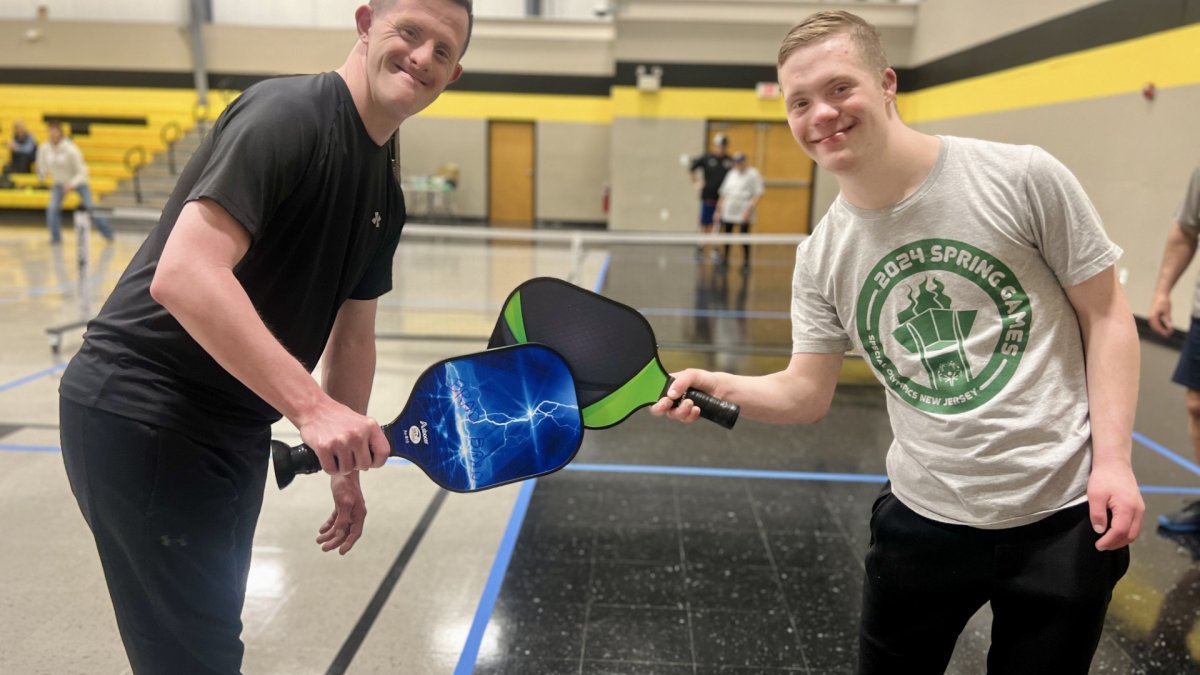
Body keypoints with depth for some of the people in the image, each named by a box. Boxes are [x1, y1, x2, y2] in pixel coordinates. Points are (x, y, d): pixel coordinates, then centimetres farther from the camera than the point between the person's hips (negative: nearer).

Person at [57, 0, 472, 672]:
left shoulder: (386, 194, 8)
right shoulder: (287, 113, -18)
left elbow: (352, 335, 15)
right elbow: (183, 276, -30)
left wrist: (346, 463, 15)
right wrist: (312, 406, -36)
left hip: (235, 429, 9)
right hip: (143, 413, -9)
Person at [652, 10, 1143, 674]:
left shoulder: (1022, 177, -12)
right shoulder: (821, 254, -2)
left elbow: (1106, 315, -4)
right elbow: (806, 393, 1)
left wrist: (1113, 458, -12)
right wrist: (719, 386, -18)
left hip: (1063, 516, -2)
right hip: (923, 517, 3)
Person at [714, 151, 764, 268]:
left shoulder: (753, 174, -1)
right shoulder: (731, 174, 17)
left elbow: (758, 194, -8)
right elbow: (724, 192, 22)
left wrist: (750, 208, -17)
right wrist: (720, 206, 14)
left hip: (743, 213, -5)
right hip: (728, 211, 5)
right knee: (726, 234, 6)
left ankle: (746, 262, 2)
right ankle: (725, 258, 20)